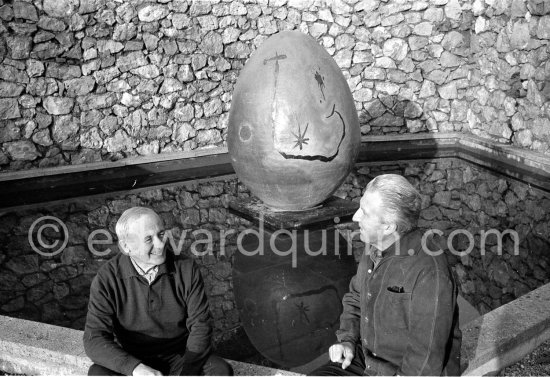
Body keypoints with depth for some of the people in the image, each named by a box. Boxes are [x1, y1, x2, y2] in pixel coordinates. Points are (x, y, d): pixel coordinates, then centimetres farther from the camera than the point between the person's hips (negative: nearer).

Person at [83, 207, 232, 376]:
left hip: (181, 357, 1)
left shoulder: (186, 269, -9)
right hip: (133, 362, 0)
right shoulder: (106, 279, -12)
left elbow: (200, 325, -7)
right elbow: (94, 340, -16)